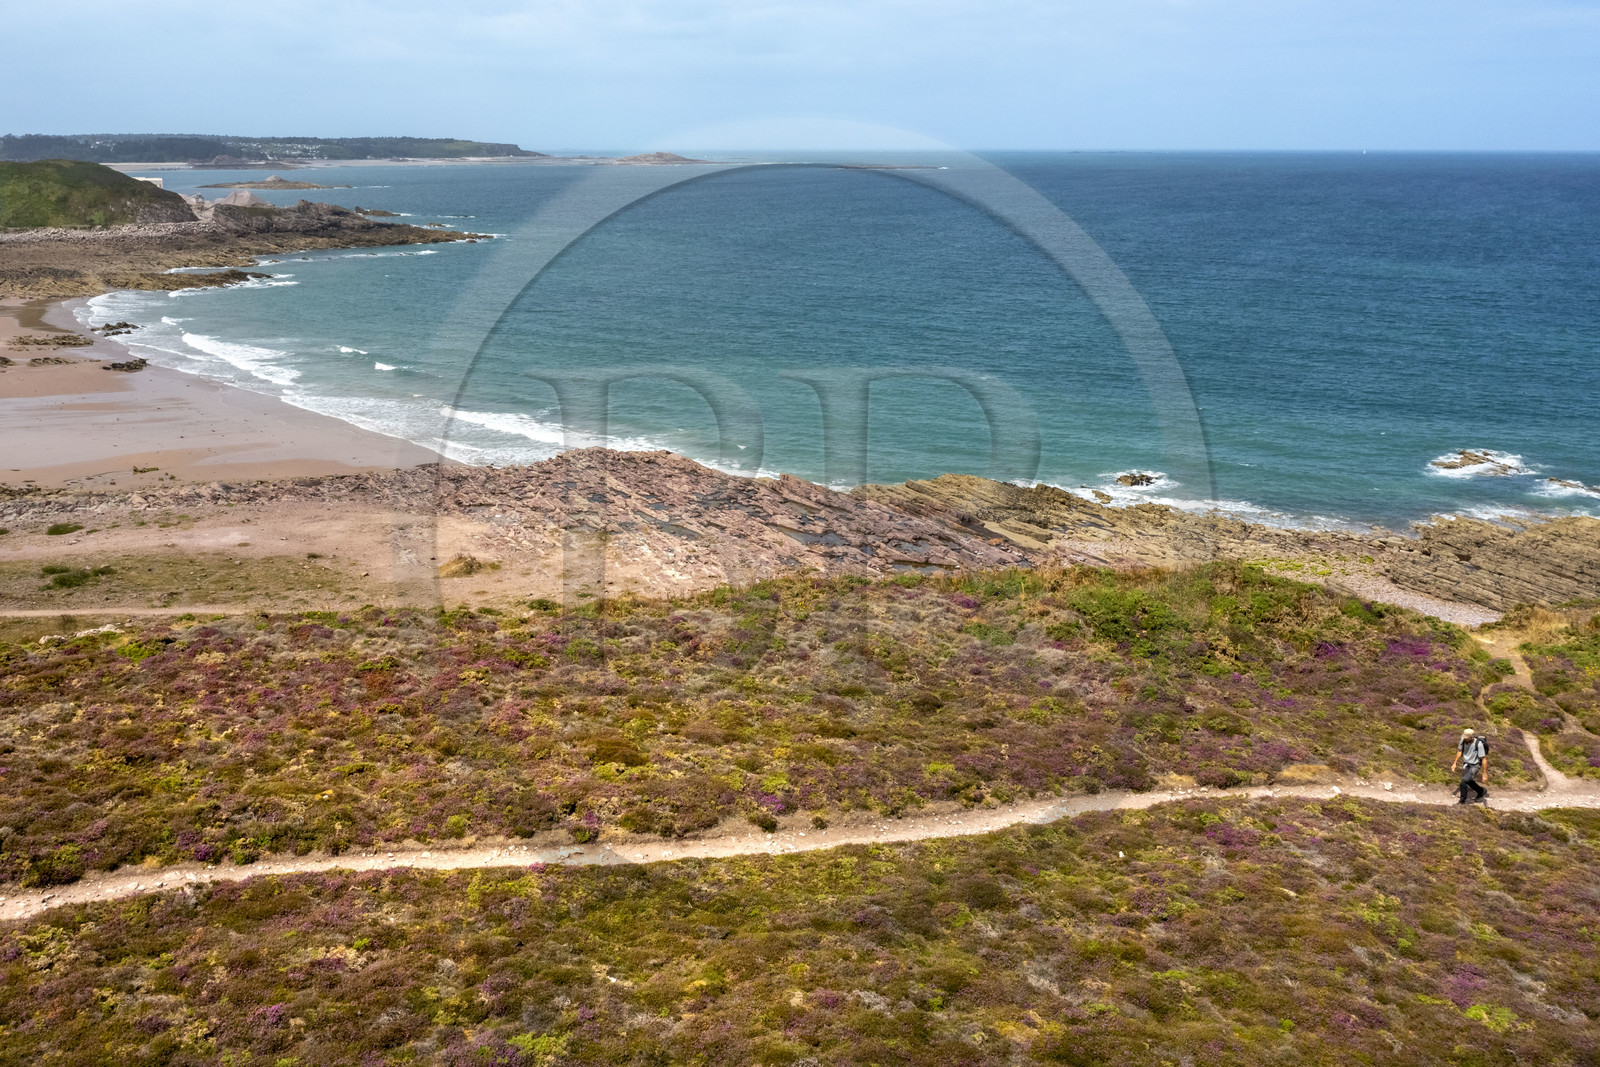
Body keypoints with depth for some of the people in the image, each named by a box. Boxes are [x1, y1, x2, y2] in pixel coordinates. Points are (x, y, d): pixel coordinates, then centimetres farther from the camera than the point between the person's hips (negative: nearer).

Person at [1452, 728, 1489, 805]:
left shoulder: (1479, 744, -30)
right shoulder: (1463, 740, -15)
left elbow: (1484, 759, -22)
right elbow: (1460, 751, 5)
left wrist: (1485, 774, -18)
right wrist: (1455, 763, 8)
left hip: (1474, 766, -6)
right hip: (1466, 764, 6)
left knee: (1464, 781, -18)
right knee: (1469, 781, 22)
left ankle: (1462, 801, 0)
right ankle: (1482, 791, 50)